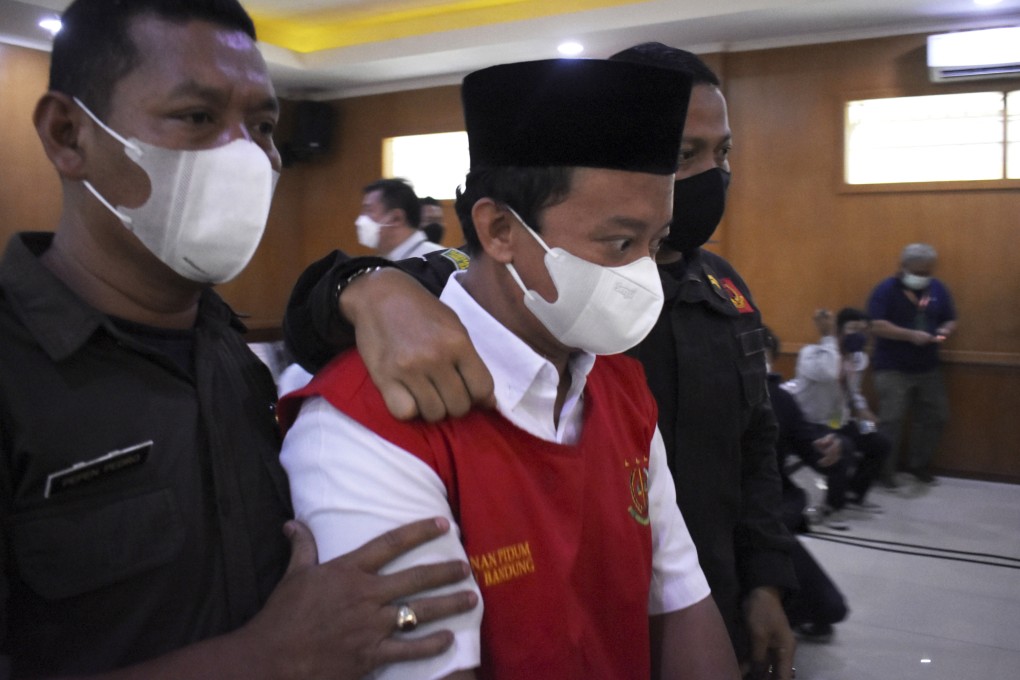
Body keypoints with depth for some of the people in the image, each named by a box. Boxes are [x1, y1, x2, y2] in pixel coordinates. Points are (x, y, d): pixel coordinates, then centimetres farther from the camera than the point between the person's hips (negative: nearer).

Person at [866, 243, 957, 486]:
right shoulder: (886, 290, -9)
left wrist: (943, 332, -10)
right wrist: (911, 335, -26)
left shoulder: (938, 289, 8)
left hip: (928, 368, 6)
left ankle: (919, 465, 26)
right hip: (892, 369, -6)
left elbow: (951, 321, 13)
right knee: (892, 420, -8)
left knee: (935, 417, 9)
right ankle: (885, 470, 5)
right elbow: (876, 326, -18)